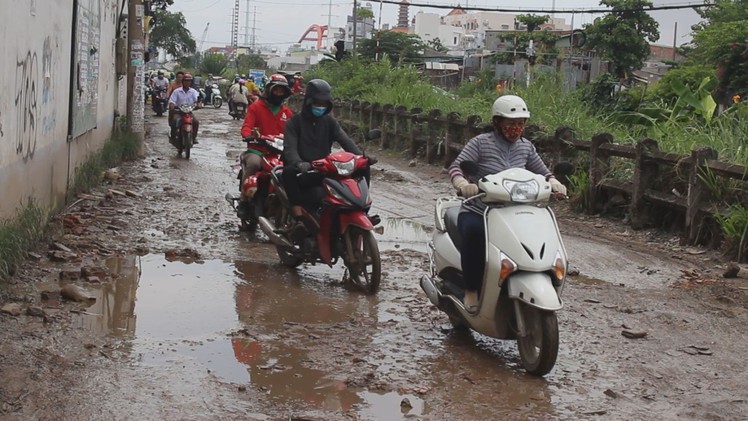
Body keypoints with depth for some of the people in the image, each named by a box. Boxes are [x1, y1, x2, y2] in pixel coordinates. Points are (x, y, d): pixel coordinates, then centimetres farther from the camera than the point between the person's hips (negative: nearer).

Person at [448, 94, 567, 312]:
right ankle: (471, 290, -21)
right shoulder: (481, 142, -5)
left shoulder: (525, 147, 10)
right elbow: (456, 167, -14)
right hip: (476, 212, -4)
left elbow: (542, 172, 15)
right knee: (475, 233, -38)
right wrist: (463, 184, -36)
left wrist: (553, 183, -8)